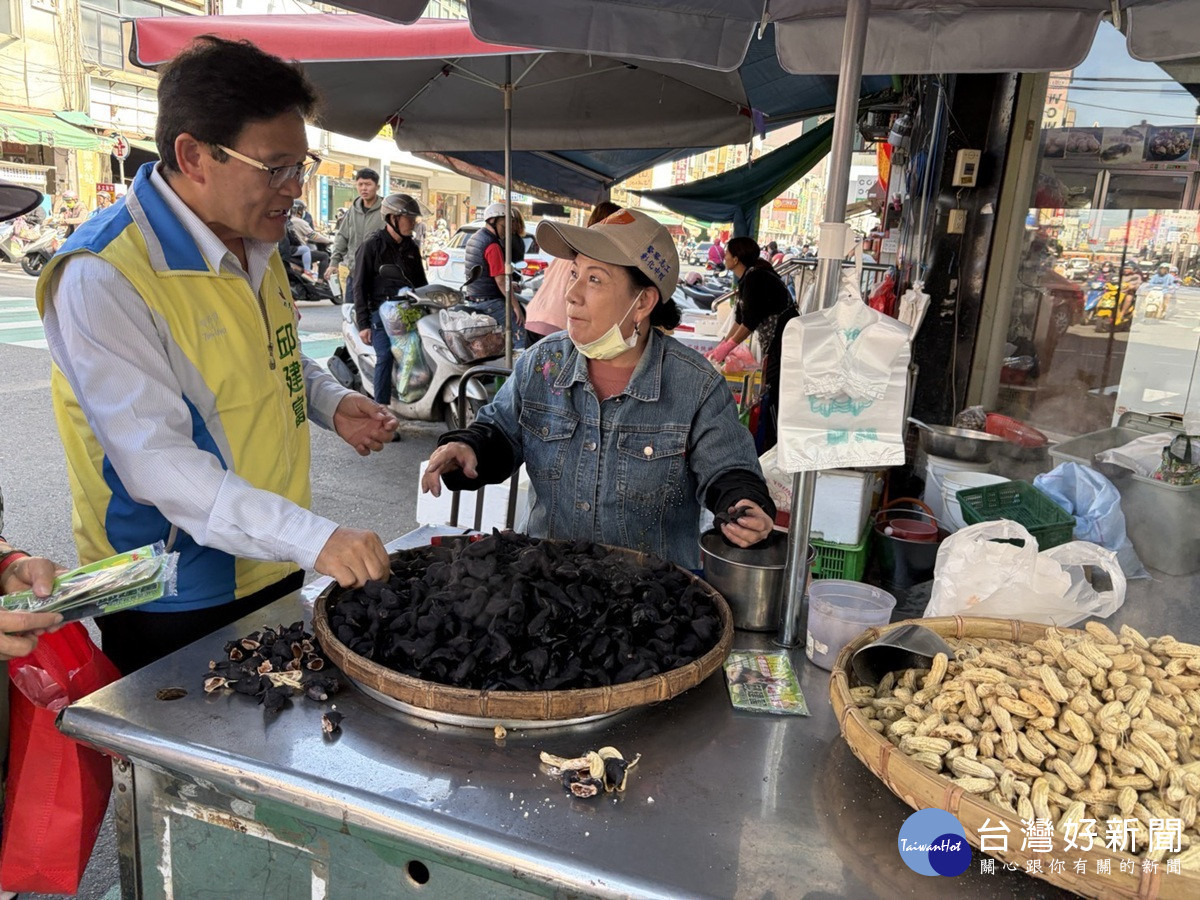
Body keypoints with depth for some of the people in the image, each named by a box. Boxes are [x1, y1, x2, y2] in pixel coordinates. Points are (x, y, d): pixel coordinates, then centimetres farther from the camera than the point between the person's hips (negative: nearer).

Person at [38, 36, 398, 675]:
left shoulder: (256, 244, 4)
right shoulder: (102, 277, -22)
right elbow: (157, 462, -28)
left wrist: (330, 402, -2)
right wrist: (312, 536, -36)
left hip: (274, 568, 7)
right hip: (174, 606, -7)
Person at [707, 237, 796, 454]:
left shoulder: (755, 278, -15)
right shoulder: (747, 279, 15)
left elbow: (751, 320, -17)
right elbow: (741, 319, 19)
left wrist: (727, 347, -10)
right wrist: (721, 346, 20)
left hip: (785, 343, -10)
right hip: (774, 344, 10)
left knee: (774, 397, -8)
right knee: (769, 396, 12)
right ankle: (766, 448, 20)